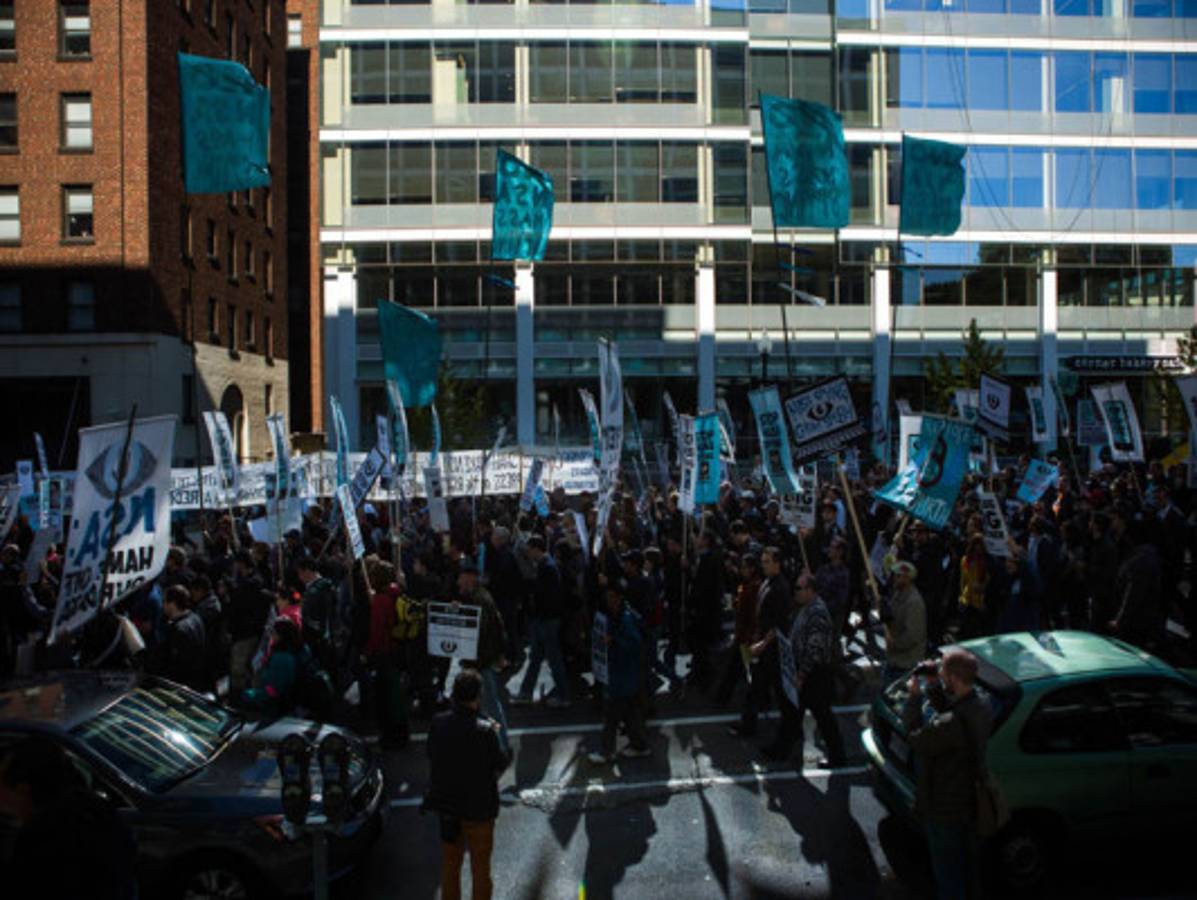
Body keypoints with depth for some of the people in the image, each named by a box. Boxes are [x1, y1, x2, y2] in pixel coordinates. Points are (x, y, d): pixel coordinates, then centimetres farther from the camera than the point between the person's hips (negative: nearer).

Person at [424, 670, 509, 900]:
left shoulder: (438, 723, -13)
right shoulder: (485, 731, -27)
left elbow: (431, 755, 1)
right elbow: (500, 764, -15)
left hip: (446, 805, 4)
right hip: (478, 808, -4)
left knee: (450, 864, 24)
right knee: (480, 866, 16)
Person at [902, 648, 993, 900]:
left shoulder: (952, 725, -38)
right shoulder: (981, 707, -9)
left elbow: (916, 738, -23)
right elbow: (946, 712, 7)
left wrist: (914, 697, -15)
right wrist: (933, 686, -6)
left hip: (945, 809, -8)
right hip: (971, 801, 8)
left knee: (947, 867, 13)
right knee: (969, 859, 29)